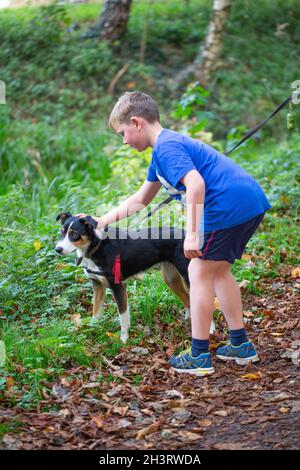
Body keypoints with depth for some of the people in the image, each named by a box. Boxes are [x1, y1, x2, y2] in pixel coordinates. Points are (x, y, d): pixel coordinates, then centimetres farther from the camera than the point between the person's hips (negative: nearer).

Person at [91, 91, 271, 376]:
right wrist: (101, 221, 32)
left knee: (200, 274, 1)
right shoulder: (164, 148, 23)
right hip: (252, 203, 10)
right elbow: (140, 200, 32)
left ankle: (199, 356, 6)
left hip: (230, 206, -10)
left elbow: (196, 184, -25)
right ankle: (241, 345, 26)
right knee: (218, 270, 22)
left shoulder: (166, 147, -10)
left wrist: (192, 234, -26)